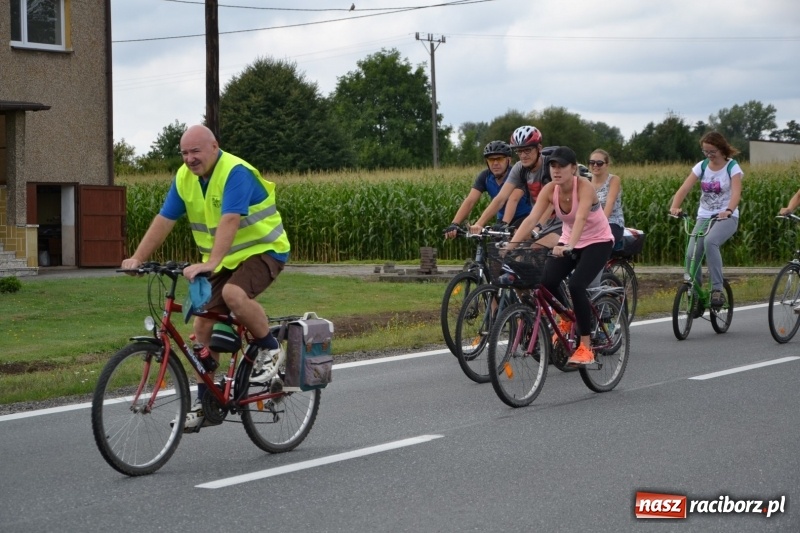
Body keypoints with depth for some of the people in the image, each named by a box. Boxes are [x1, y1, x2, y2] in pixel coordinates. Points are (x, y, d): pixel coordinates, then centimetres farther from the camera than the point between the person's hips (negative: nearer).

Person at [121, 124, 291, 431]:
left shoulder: (236, 173, -23)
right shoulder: (184, 178, 0)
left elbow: (229, 222, -34)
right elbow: (163, 221, 0)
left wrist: (210, 264, -45)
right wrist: (137, 259, -9)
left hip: (263, 250, -7)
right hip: (224, 260, 7)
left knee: (234, 294, -35)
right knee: (202, 326, -1)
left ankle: (270, 350, -11)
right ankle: (205, 402, 9)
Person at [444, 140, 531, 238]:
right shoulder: (484, 176, -13)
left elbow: (513, 200, -41)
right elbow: (470, 201, -23)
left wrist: (504, 224, -58)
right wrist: (454, 224, -38)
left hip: (525, 217, -5)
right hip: (502, 218, 5)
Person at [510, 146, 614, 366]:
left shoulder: (584, 187, -27)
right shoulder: (549, 190, -14)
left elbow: (580, 218, -43)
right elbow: (532, 219, -24)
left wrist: (568, 247, -59)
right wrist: (512, 244, -39)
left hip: (598, 242, -5)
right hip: (569, 241, 5)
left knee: (576, 285, -27)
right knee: (546, 282, -18)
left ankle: (586, 348, -16)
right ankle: (566, 318, 15)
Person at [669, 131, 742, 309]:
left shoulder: (732, 167, -7)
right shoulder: (701, 167, 3)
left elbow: (736, 193, -22)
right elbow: (684, 188, -8)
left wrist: (728, 211, -42)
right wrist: (674, 206, -28)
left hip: (727, 218, -4)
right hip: (704, 217, 4)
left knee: (710, 242, -34)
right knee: (691, 254, -16)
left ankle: (717, 289, -29)